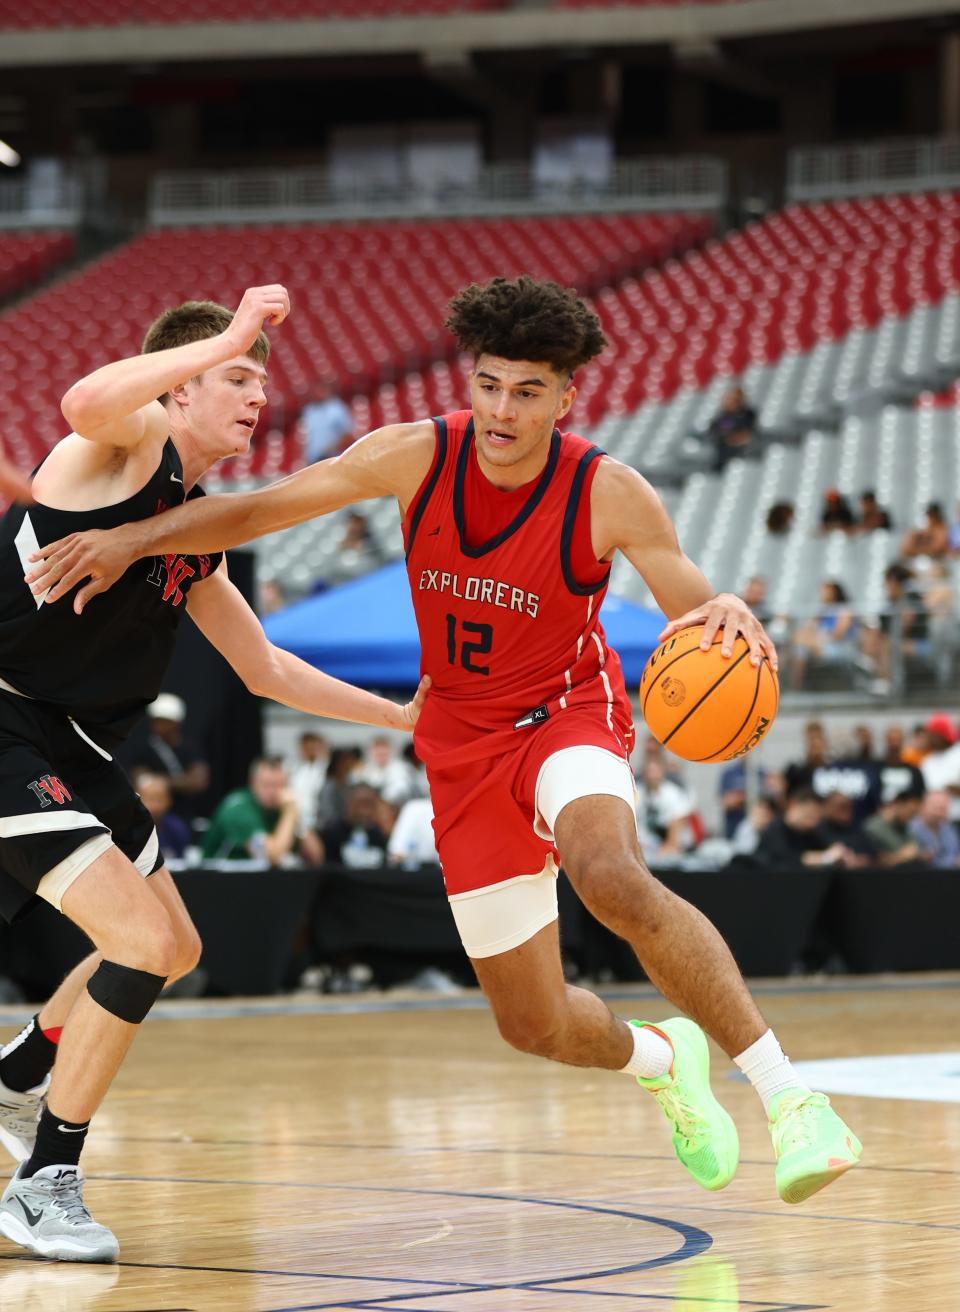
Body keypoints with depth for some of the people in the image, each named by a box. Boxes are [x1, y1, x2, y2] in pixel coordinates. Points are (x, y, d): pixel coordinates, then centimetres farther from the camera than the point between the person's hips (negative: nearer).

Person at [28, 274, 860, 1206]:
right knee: (535, 1027, 5)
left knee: (612, 878, -39)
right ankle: (663, 1062, 41)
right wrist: (129, 540, -11)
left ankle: (787, 1095, -31)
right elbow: (262, 508, -3)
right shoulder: (416, 457, -13)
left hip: (567, 717, -3)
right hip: (464, 745, 4)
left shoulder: (610, 496, -20)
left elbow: (696, 621, -15)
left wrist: (727, 620, -39)